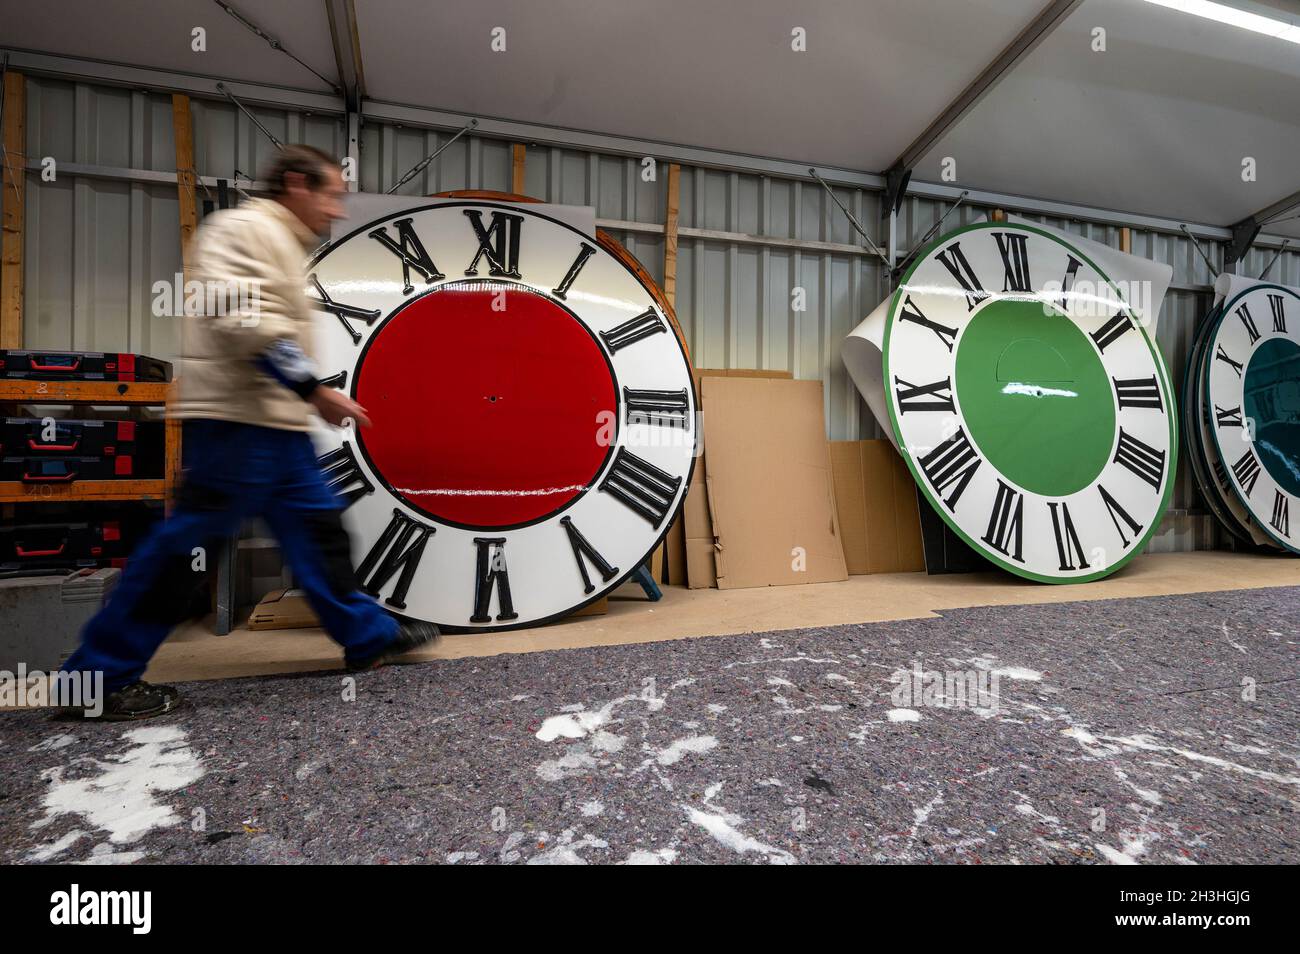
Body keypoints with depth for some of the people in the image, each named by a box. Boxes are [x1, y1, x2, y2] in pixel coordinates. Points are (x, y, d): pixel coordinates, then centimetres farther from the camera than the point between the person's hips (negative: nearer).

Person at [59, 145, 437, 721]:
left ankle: (367, 636, 19)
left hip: (278, 425, 10)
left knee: (317, 527, 10)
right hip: (236, 420, -10)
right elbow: (243, 320, -20)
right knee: (191, 542, -5)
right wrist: (316, 391, -19)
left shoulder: (284, 247, 23)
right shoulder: (244, 228, -7)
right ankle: (100, 674, 10)